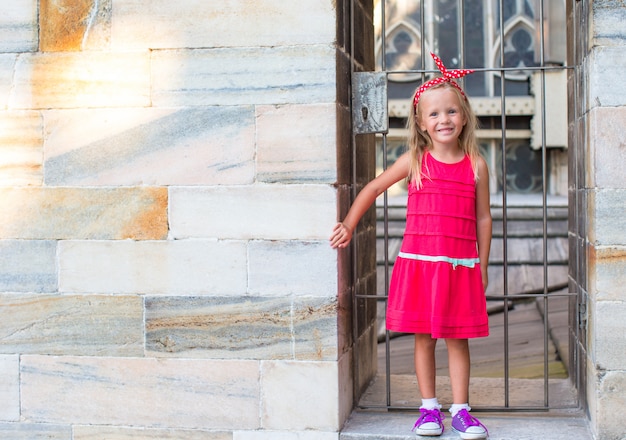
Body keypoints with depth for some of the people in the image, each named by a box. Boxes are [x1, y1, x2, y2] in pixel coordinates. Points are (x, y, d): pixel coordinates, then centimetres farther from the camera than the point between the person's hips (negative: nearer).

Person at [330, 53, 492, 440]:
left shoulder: (476, 166, 2)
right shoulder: (415, 161, 1)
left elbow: (483, 218, 7)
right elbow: (373, 188, 10)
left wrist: (483, 267, 8)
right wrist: (349, 226, 7)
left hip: (461, 266, 0)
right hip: (419, 262, 0)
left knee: (458, 338, 5)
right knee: (423, 337, 7)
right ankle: (429, 407, 17)